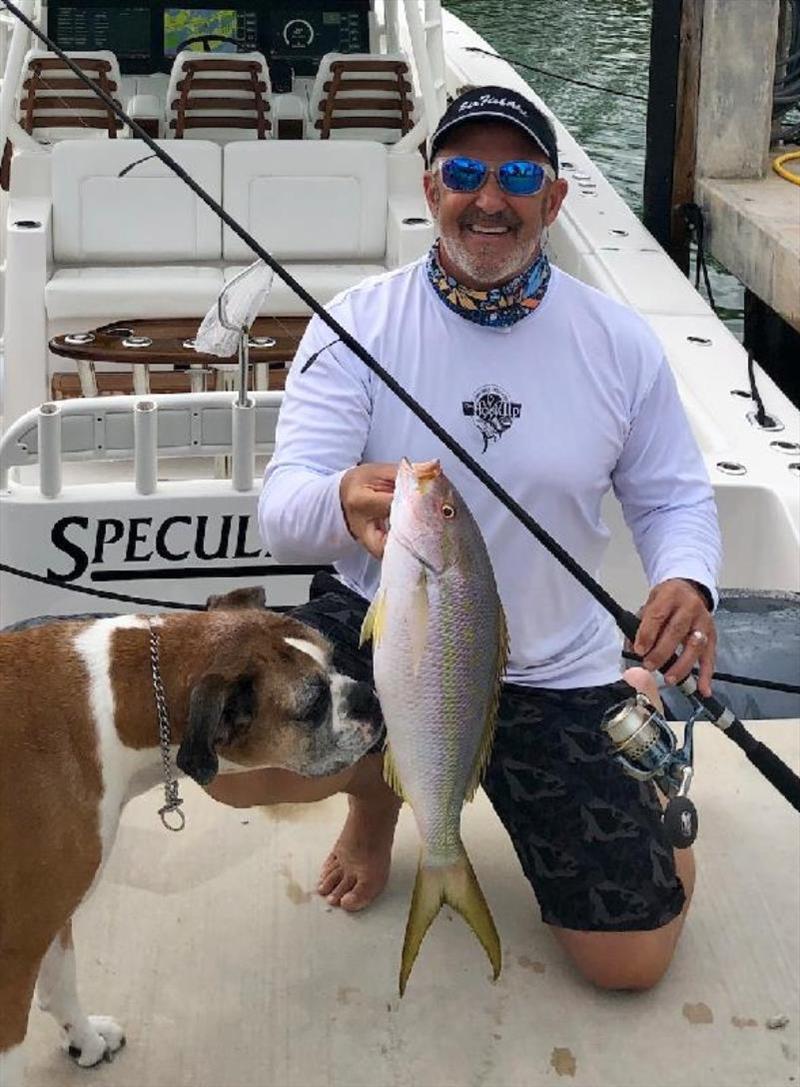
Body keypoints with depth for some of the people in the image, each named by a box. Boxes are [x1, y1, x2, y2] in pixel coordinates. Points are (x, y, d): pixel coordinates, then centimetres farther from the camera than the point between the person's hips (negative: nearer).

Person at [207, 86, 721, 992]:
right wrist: (345, 504, -44)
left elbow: (672, 498, 4)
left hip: (552, 670, 1)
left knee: (630, 960, 2)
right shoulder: (357, 322, -11)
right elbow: (282, 510, -18)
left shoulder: (619, 343, -6)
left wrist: (687, 582, -21)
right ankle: (378, 779, 8)